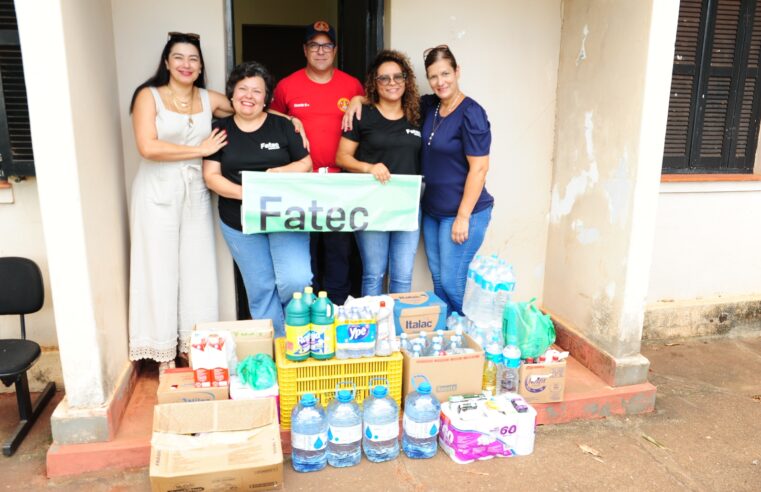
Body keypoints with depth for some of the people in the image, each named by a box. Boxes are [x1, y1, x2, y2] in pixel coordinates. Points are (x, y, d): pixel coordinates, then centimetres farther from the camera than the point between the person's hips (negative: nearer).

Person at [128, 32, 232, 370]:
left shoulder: (209, 100, 8)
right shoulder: (149, 96, -3)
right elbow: (148, 147, -16)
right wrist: (201, 149, -11)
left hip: (196, 193, 4)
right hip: (157, 193, -4)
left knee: (198, 268, 8)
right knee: (161, 269, 3)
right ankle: (164, 353, 15)